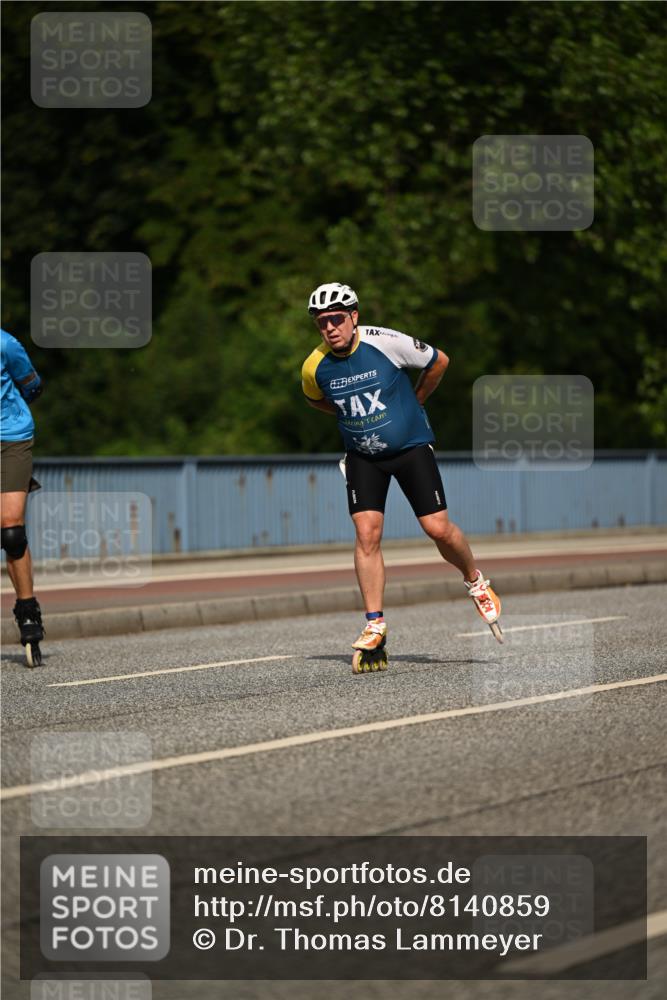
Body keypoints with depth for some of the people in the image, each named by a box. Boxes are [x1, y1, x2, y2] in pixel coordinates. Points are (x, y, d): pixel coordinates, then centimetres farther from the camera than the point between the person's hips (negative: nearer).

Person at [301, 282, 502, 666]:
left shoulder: (387, 343, -20)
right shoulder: (314, 367, -11)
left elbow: (439, 362, -3)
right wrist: (352, 415, 7)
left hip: (411, 446, -2)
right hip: (363, 456, 2)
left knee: (439, 529, -7)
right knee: (367, 533, -11)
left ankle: (476, 582, 22)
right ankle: (375, 626, -4)